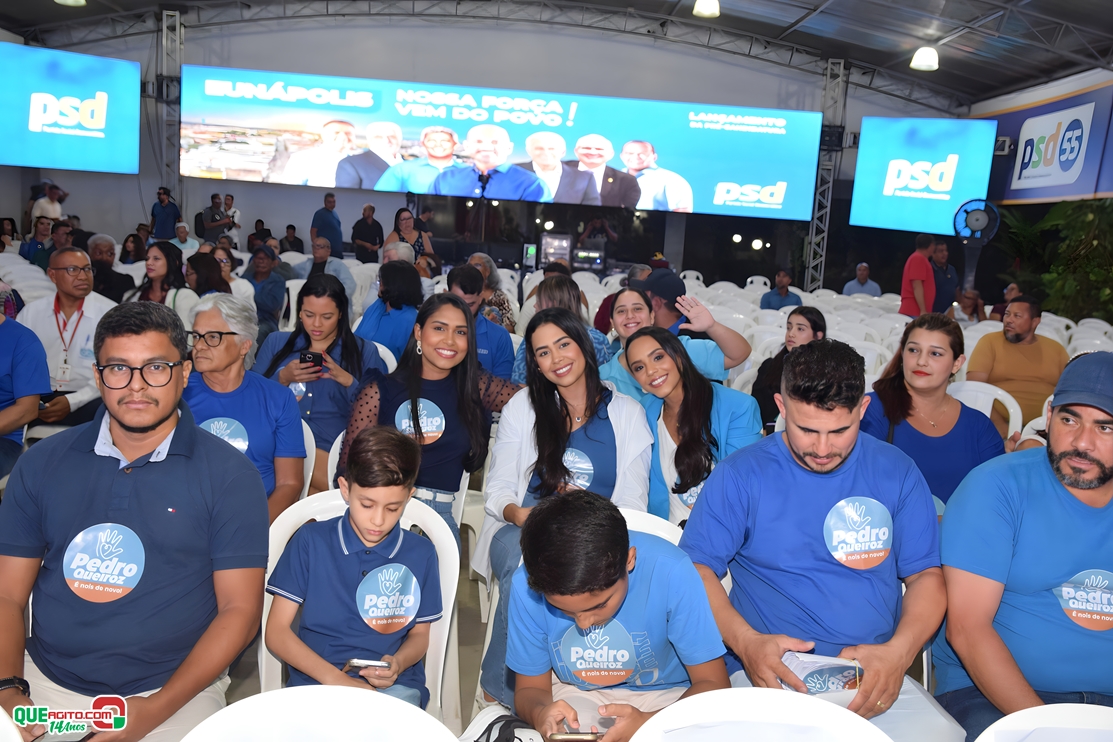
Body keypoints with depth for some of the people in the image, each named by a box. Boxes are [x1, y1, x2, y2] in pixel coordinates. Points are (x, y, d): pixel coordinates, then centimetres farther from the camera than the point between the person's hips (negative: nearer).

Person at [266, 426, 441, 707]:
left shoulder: (421, 553, 3)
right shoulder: (310, 541, 0)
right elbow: (277, 631, 0)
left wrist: (398, 663, -9)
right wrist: (334, 678, -13)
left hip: (394, 686, 1)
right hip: (316, 680, 0)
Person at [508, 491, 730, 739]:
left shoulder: (671, 572, -27)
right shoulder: (527, 585, -21)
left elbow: (714, 684, -17)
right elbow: (530, 687, -7)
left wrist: (648, 723, -35)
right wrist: (539, 714, -30)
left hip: (665, 697, 0)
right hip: (575, 695, 0)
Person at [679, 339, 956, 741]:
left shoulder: (896, 473, 5)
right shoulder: (740, 475, -1)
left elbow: (926, 575, 8)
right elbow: (697, 569, 0)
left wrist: (899, 651, -11)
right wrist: (746, 642, -17)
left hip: (873, 680, 3)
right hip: (769, 677, -2)